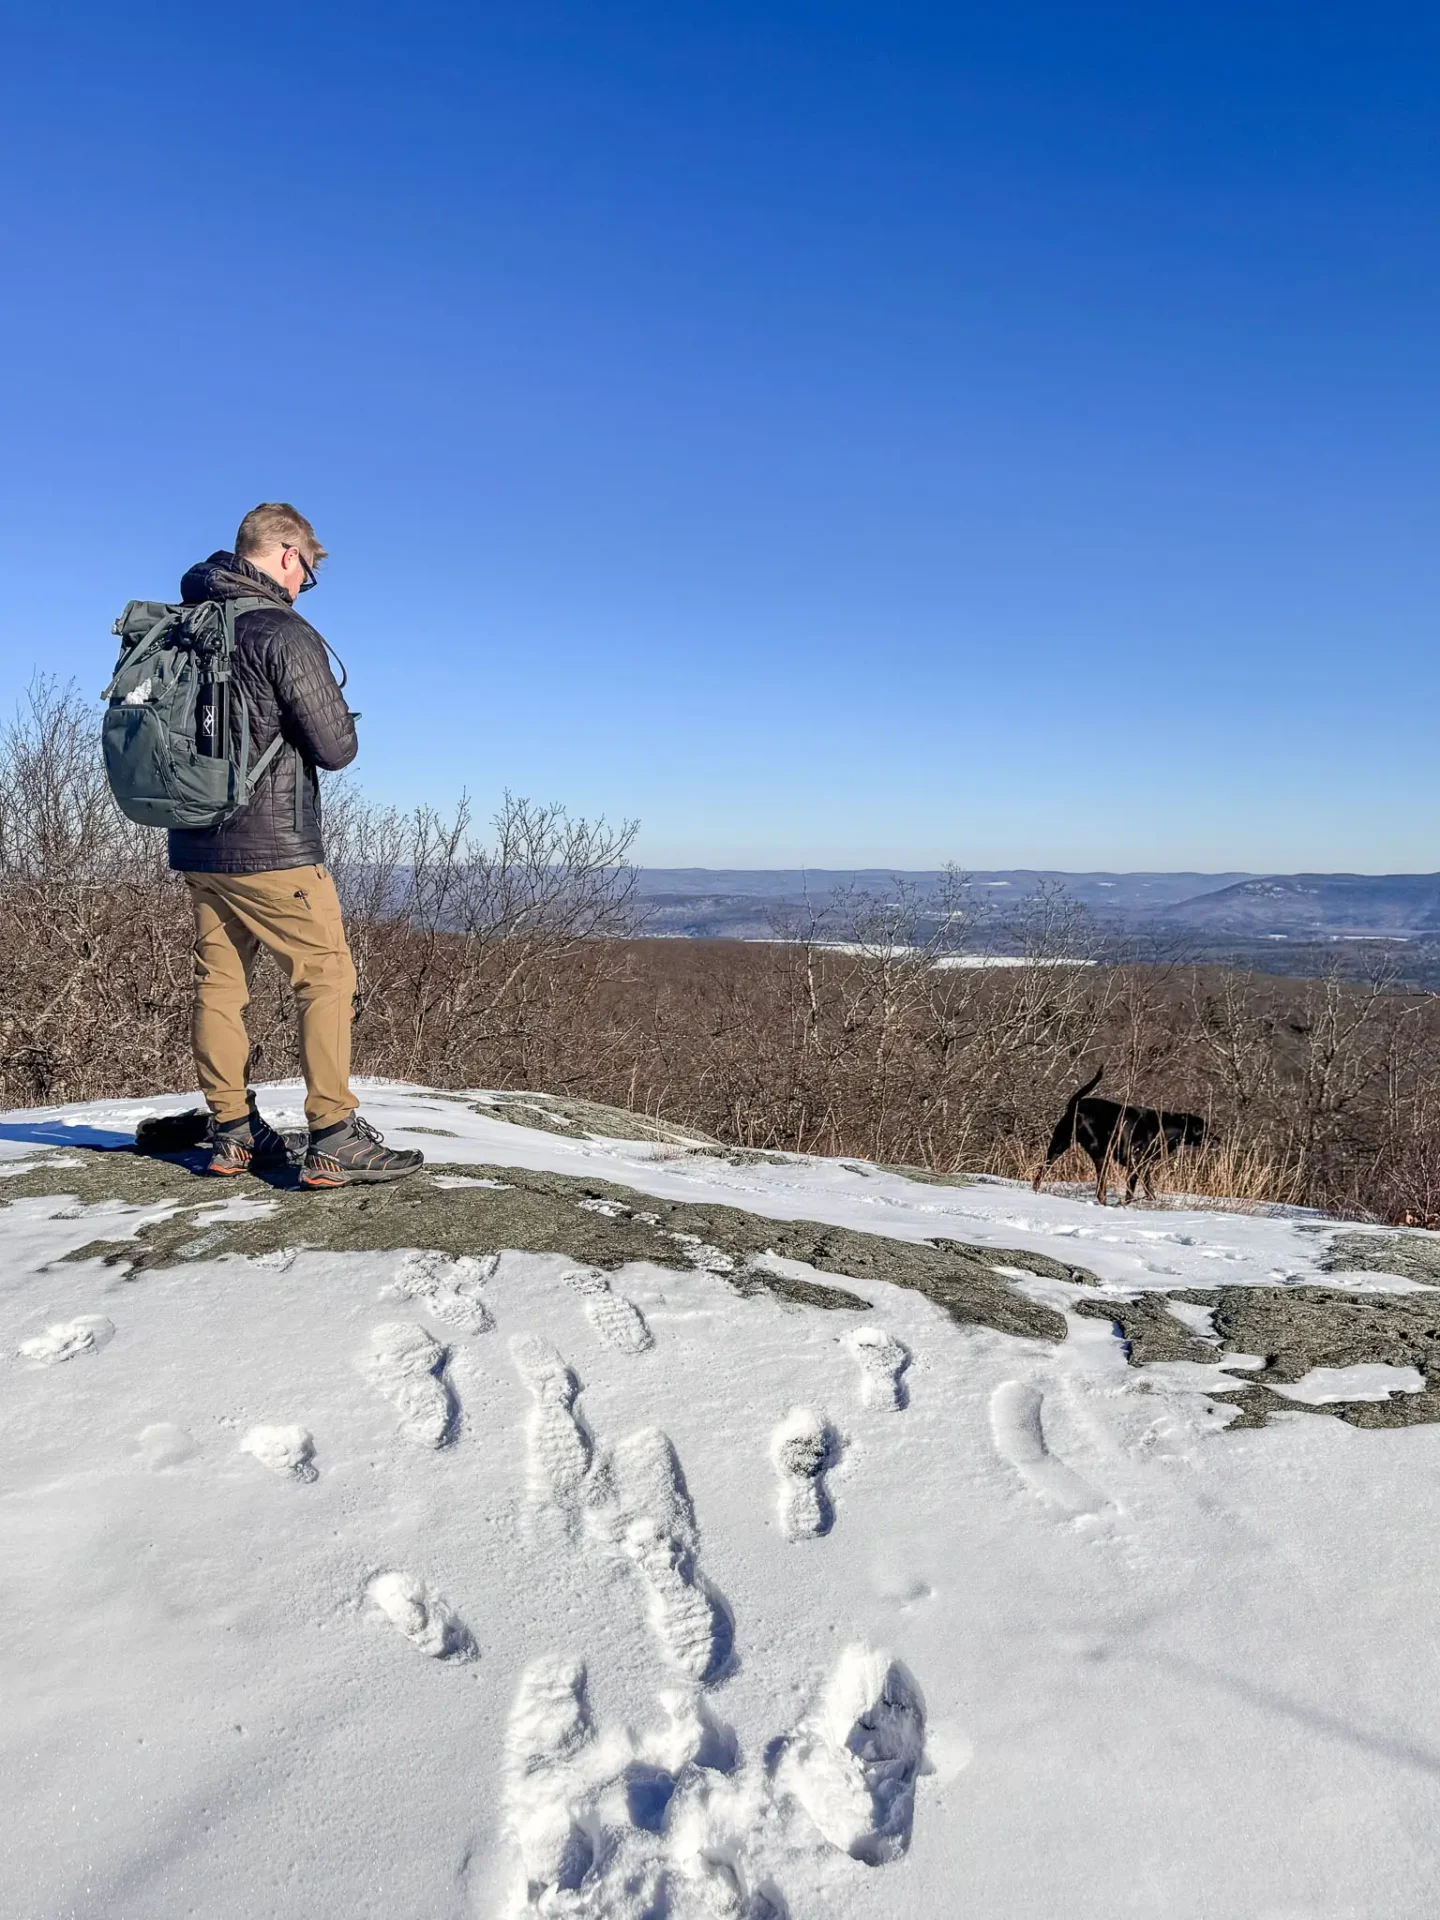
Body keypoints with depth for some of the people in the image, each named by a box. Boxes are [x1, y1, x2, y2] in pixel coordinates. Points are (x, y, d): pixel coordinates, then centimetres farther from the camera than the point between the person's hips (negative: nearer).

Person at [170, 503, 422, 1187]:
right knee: (327, 978, -1)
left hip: (196, 847, 8)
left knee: (218, 983, 12)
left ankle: (232, 1134, 18)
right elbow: (336, 747, -13)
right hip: (271, 848, -7)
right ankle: (334, 1142, -3)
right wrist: (335, 710, 9)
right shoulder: (285, 633, -14)